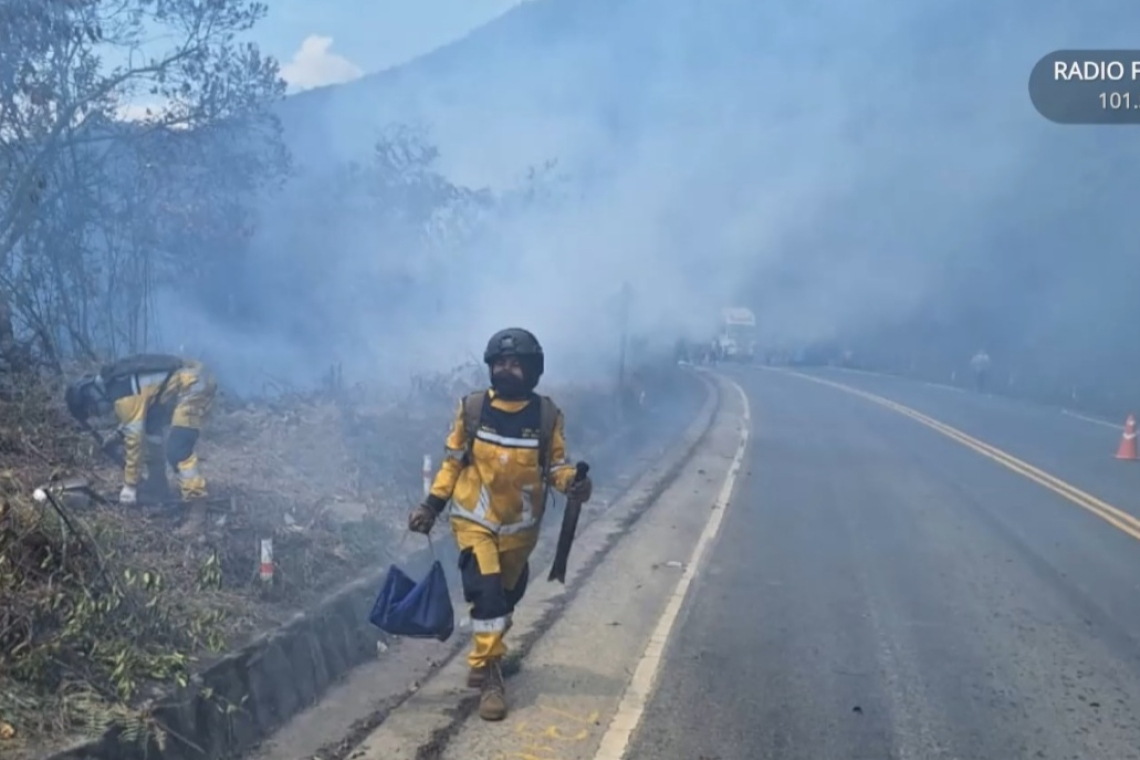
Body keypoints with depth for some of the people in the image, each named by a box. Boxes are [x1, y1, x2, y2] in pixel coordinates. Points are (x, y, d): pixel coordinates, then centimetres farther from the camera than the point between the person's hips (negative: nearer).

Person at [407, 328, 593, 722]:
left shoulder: (547, 415, -10)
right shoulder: (472, 407, -10)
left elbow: (555, 465, -3)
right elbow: (453, 461, 0)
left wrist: (573, 483, -24)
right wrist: (431, 504, -3)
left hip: (519, 527, 2)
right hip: (474, 520, -2)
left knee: (505, 596, 18)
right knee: (486, 593, -16)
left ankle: (486, 656, 44)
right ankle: (488, 674, -2)